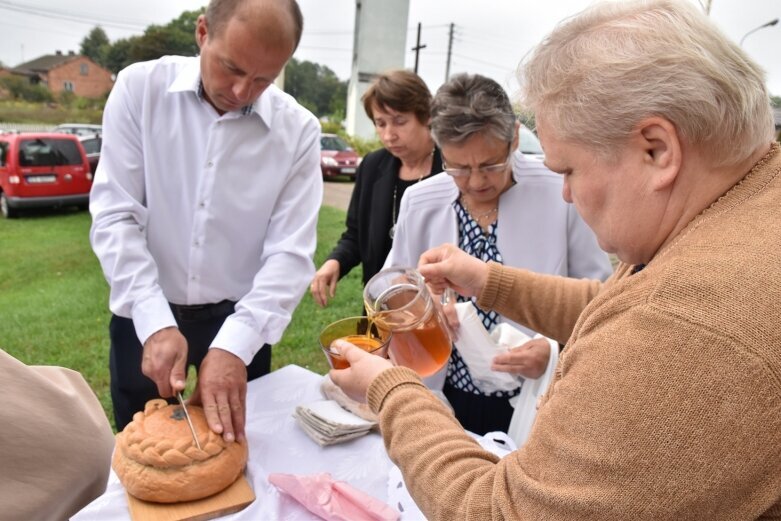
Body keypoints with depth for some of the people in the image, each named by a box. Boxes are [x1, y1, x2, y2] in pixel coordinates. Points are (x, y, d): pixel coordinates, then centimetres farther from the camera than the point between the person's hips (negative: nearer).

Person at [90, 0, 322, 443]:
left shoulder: (298, 131, -11)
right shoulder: (140, 89, -10)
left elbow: (290, 253, -16)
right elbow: (115, 217, -13)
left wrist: (235, 344, -28)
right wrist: (155, 322, -24)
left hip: (240, 321, 0)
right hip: (146, 317, 0)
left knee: (233, 450, 20)